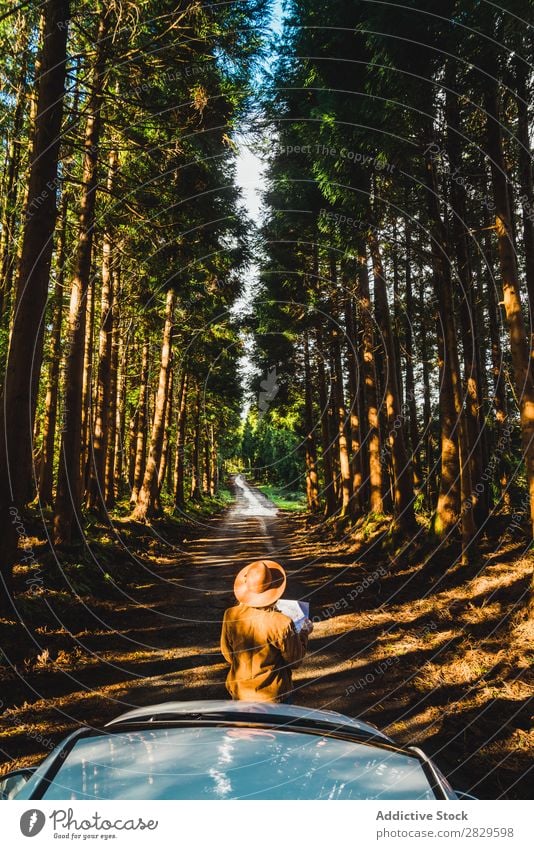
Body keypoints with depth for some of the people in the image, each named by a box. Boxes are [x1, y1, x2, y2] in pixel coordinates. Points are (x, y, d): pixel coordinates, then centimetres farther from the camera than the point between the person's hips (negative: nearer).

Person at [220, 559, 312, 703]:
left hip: (240, 692, 3)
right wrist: (305, 633, 5)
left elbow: (228, 655, 0)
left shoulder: (230, 616, -16)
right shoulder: (282, 623, -26)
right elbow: (294, 660, -9)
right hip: (273, 695, -3)